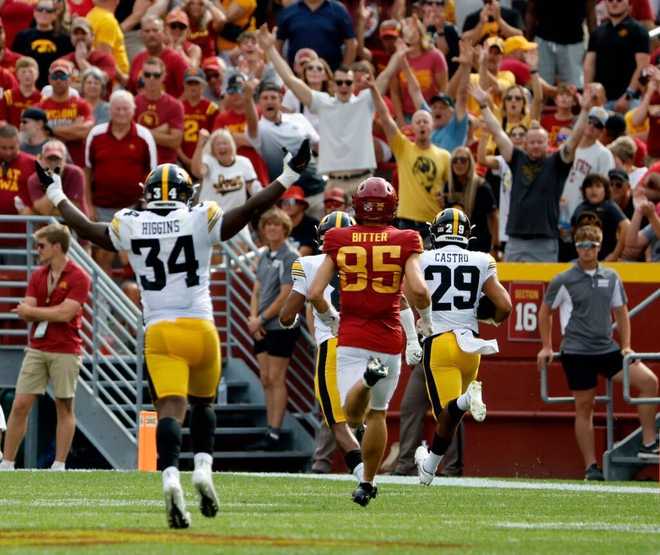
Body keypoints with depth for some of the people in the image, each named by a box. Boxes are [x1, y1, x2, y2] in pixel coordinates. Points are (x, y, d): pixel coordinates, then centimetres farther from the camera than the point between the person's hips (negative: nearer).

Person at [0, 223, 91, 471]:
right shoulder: (37, 276, 11)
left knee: (64, 408, 1)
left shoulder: (78, 278, -8)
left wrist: (32, 311, -6)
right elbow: (24, 312, 5)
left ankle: (59, 466, 6)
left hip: (65, 351, -5)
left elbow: (65, 313, -17)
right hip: (36, 349, 5)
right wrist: (51, 313, -15)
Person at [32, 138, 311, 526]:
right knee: (203, 403, 22)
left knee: (170, 409, -9)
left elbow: (87, 229, 18)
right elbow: (250, 211, -1)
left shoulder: (131, 227, 3)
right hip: (200, 328, 0)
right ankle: (203, 468, 5)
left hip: (159, 334, 0)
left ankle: (171, 476, -31)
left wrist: (55, 195, 33)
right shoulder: (200, 220, -3)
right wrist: (289, 176, 6)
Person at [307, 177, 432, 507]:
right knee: (376, 413, 17)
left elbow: (315, 293, -3)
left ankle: (367, 377, -34)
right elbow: (418, 289, -15)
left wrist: (330, 319, 17)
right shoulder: (405, 242, -4)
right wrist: (425, 318, 6)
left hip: (350, 339, 0)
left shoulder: (339, 242, 1)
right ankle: (367, 484, 21)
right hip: (389, 339, 0)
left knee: (353, 414, -2)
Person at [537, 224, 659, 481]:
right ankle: (591, 467, 4)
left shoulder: (611, 278, 8)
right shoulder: (563, 281, -2)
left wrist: (625, 346, 11)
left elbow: (620, 312, 18)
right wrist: (546, 348, 7)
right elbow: (545, 311, 9)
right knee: (584, 407, -1)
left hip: (607, 349, 4)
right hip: (576, 352, -4)